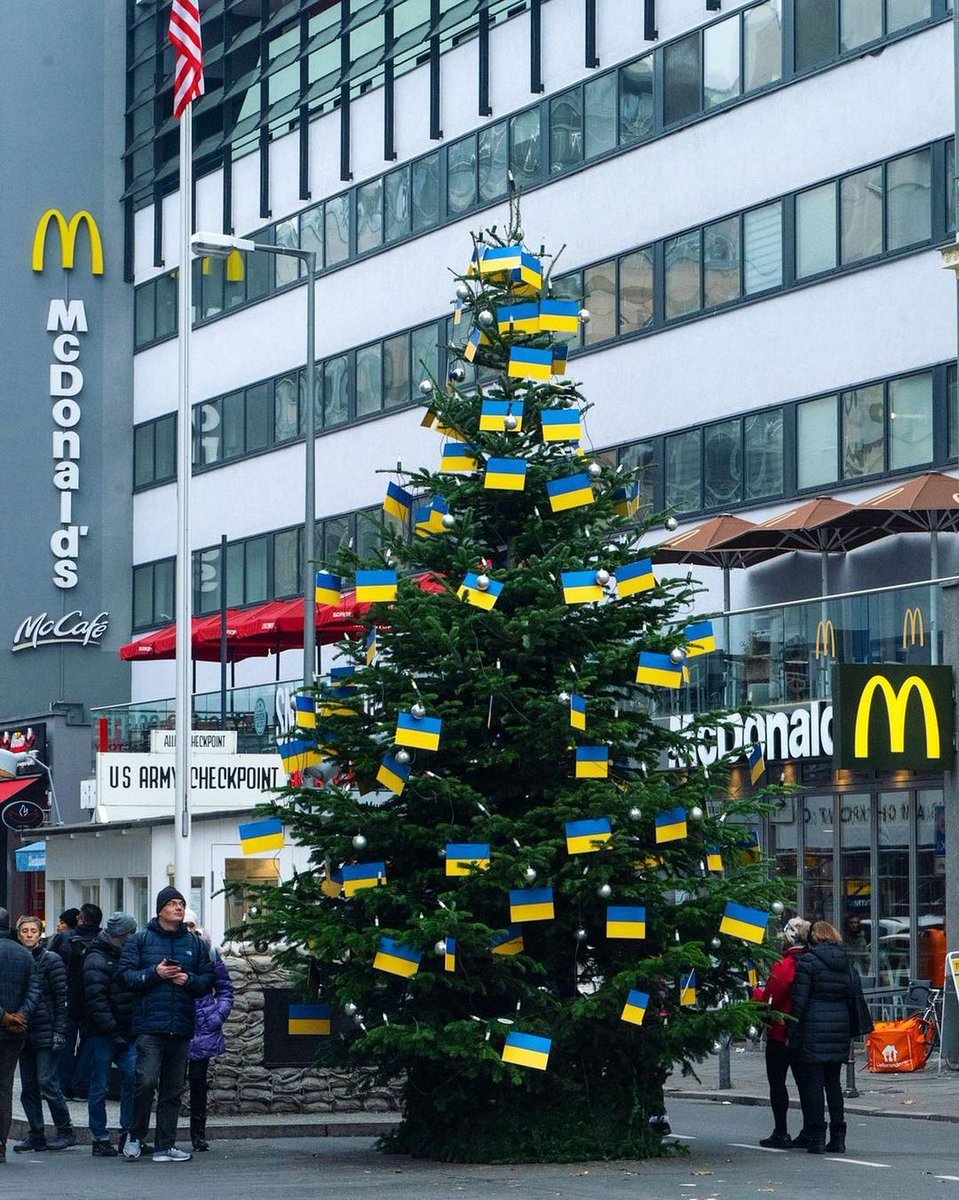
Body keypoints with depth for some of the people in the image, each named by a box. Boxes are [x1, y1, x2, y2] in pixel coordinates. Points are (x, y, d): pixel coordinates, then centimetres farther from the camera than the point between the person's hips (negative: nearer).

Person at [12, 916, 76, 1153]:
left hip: (46, 1033, -6)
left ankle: (66, 1131, 1)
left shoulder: (51, 960, -3)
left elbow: (62, 998, -7)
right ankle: (36, 1136, 12)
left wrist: (59, 1031, -13)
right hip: (24, 1033, 6)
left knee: (46, 1082, -10)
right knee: (28, 1087, 6)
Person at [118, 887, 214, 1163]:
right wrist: (155, 973, -14)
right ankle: (136, 1136, 5)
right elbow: (126, 974, -2)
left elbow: (208, 979, 12)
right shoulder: (140, 940, 4)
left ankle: (165, 1146, 13)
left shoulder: (195, 943, 13)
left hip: (182, 1027, 4)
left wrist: (189, 979, -7)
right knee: (146, 1081, -15)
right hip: (150, 1026, -4)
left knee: (173, 1089, 7)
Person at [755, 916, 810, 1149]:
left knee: (777, 1082, 2)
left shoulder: (784, 966, -18)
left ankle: (781, 1133, 1)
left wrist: (757, 991, 3)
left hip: (780, 1034, -7)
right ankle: (809, 1132, 12)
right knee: (804, 1081, 12)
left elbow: (768, 999, -18)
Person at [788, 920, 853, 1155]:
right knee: (833, 1083, 13)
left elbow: (799, 1000, -11)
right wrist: (850, 1029, 17)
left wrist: (793, 1034, -7)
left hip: (814, 1029, -6)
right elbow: (851, 996, 12)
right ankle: (838, 1138, 11)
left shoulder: (808, 960, -8)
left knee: (812, 1084, 0)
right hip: (840, 1028, 6)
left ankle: (816, 1138, -3)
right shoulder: (846, 961, 9)